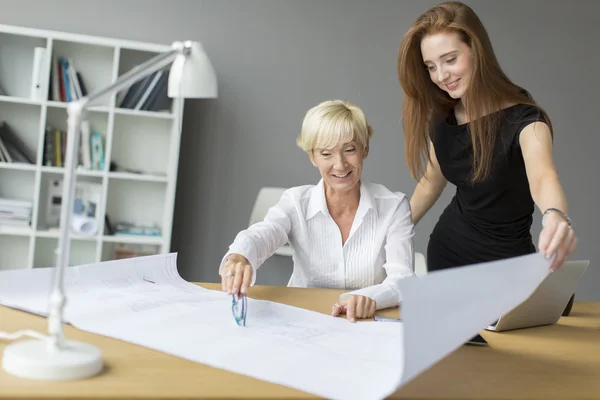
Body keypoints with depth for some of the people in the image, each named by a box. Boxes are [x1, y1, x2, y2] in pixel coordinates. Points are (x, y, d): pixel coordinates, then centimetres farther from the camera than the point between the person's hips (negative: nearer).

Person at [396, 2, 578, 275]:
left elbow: (542, 176, -44)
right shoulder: (441, 118, -5)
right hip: (446, 249, 5)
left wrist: (556, 216, -66)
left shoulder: (523, 119, -23)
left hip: (504, 260, -5)